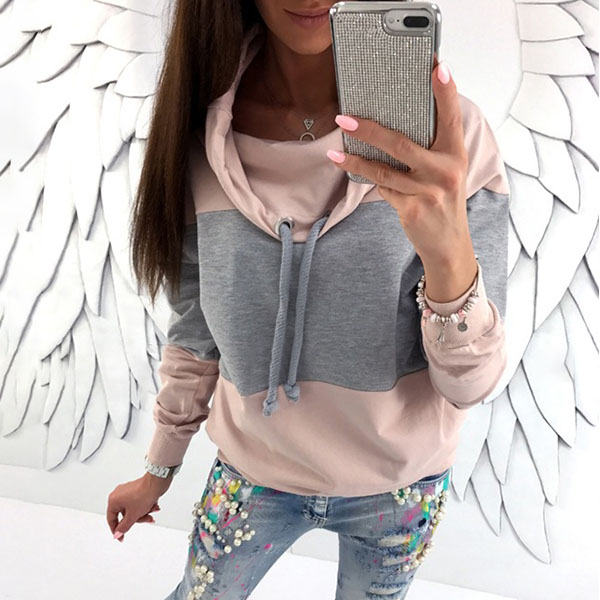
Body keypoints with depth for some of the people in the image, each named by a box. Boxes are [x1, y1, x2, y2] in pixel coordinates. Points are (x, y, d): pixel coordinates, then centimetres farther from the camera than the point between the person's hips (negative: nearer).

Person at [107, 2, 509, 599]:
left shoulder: (447, 136, -20)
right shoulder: (202, 134, -13)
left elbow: (469, 384, -19)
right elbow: (195, 330, -2)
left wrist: (450, 259, -40)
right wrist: (160, 469, 9)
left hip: (400, 482, 0)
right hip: (255, 472, 1)